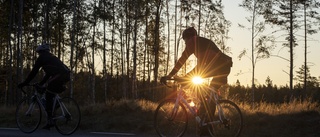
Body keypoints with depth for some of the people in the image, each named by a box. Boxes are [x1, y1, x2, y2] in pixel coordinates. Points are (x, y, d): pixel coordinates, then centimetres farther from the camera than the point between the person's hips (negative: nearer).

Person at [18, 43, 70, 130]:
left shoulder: (41, 58, 10)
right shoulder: (52, 57, 34)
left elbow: (34, 72, 9)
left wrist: (24, 83, 16)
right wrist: (41, 83, 44)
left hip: (59, 76, -8)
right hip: (66, 76, 8)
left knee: (48, 96, 1)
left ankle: (50, 120, -5)